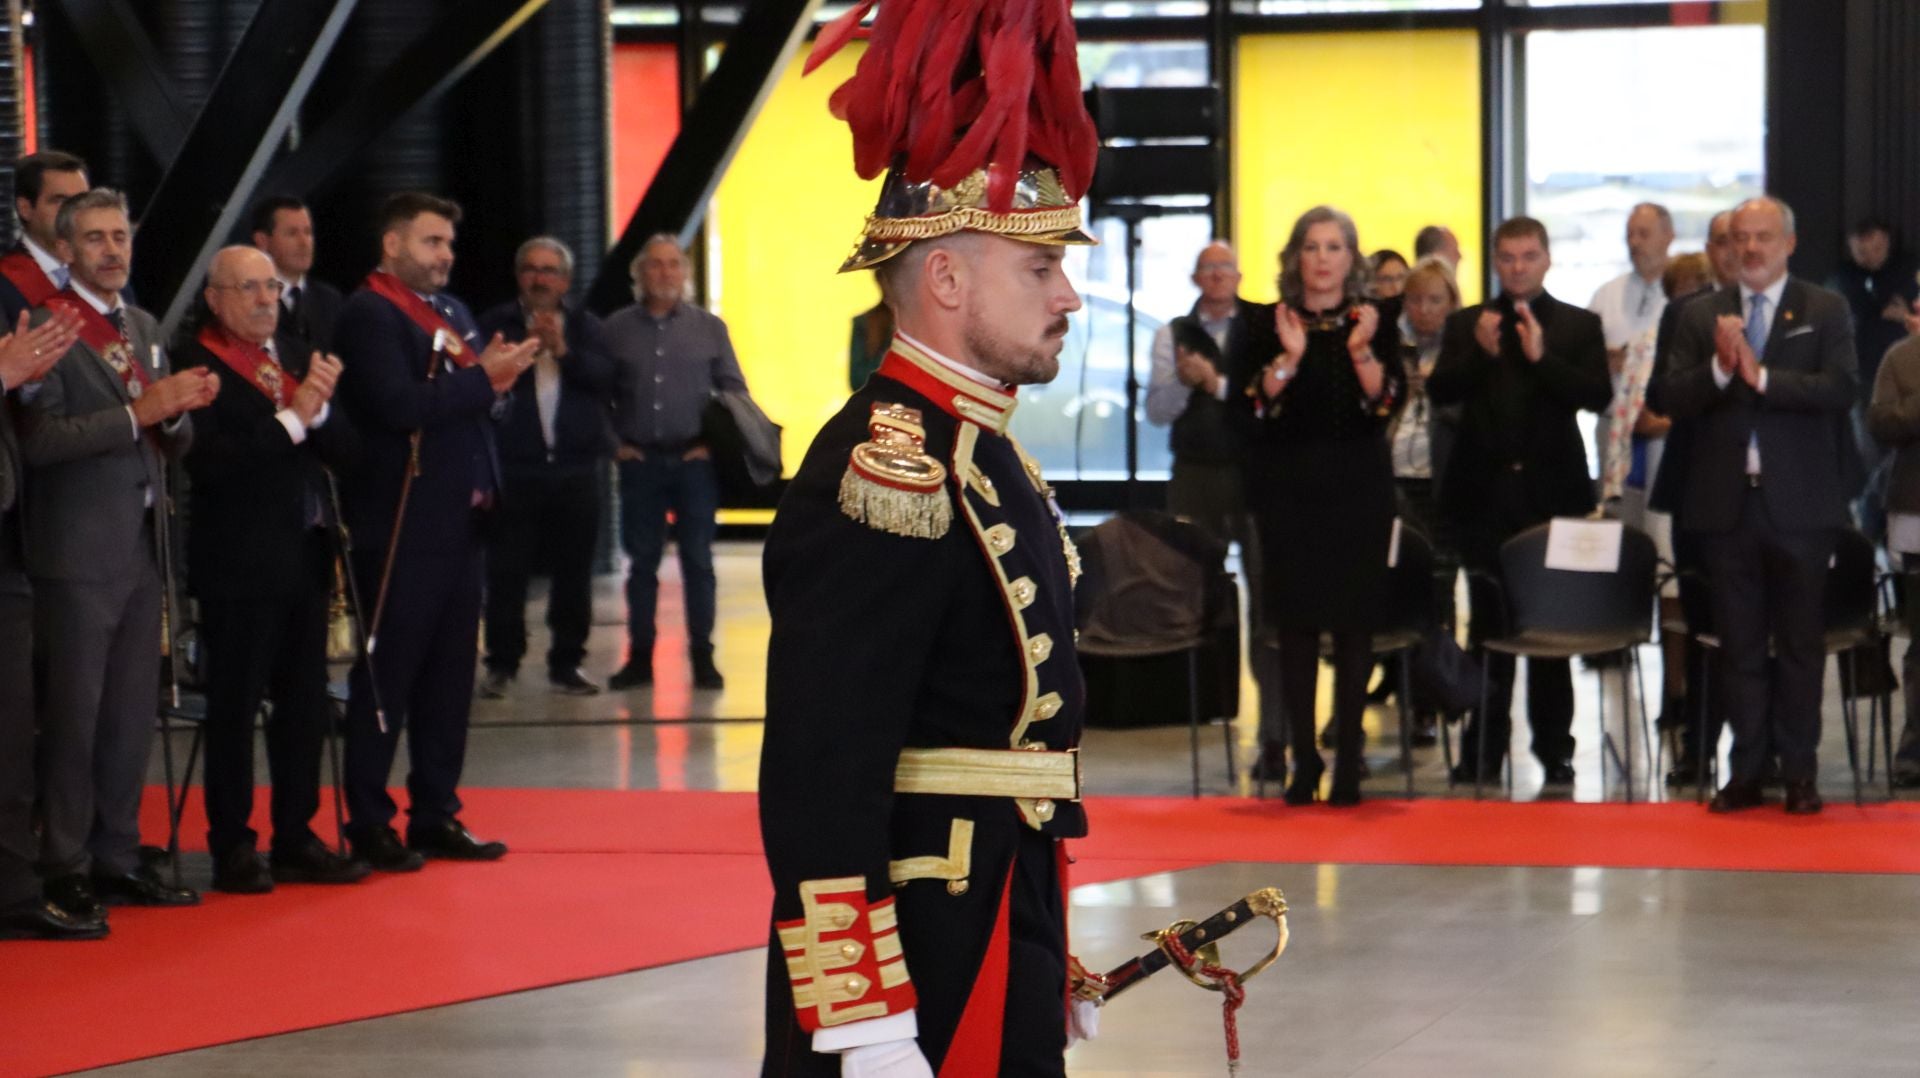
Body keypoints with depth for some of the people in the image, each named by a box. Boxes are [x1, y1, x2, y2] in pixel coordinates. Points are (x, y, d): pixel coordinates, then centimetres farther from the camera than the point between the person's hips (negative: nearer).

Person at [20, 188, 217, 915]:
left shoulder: (144, 329, 15)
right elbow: (39, 440, -20)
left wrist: (179, 411, -5)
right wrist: (137, 412, -24)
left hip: (141, 548, 7)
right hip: (78, 553, -7)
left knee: (131, 715, 10)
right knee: (74, 714, -2)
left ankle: (116, 856, 17)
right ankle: (65, 868, 4)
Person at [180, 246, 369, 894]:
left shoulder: (297, 355, 12)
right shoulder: (199, 365, -10)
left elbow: (345, 453, 8)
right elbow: (210, 461, -22)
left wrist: (321, 411, -12)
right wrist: (290, 419, -20)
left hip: (305, 557, 7)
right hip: (239, 565, -7)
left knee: (306, 705, 11)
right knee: (235, 706, 0)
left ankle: (296, 839, 21)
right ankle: (232, 848, 7)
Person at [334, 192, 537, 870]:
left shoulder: (451, 312, 19)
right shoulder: (368, 313, -9)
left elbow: (473, 405, 19)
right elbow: (399, 406, -22)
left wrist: (497, 379, -2)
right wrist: (483, 379, -17)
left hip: (458, 521, 8)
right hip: (401, 525, -8)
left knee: (450, 674, 11)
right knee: (387, 675, -2)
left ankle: (436, 815, 18)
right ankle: (368, 826, 3)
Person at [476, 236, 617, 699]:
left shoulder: (584, 327, 12)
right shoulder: (496, 325, 6)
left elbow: (605, 378, -3)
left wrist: (562, 350, -16)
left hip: (576, 469, 2)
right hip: (515, 467, -2)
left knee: (574, 573, 4)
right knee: (506, 573, -2)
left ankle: (566, 664, 13)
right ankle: (501, 664, 7)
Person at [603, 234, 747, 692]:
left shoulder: (709, 327, 5)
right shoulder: (616, 329, 4)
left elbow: (734, 391, 7)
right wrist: (612, 443, 1)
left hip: (694, 460, 0)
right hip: (639, 461, 0)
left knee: (698, 560, 1)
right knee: (641, 562, 5)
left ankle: (702, 657, 6)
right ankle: (639, 657, 10)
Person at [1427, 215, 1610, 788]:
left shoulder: (1579, 326, 4)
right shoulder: (1466, 324, 8)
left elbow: (1598, 395, -9)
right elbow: (1439, 391, -3)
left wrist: (1542, 357, -20)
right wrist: (1478, 354, -20)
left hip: (1551, 489, -1)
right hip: (1484, 490, 1)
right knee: (1488, 622, 6)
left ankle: (1554, 747, 9)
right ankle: (1483, 747, 10)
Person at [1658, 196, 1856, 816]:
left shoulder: (1825, 311, 2)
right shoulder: (1701, 317, 9)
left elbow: (1841, 391, -12)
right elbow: (1671, 401, 0)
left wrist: (1761, 375, -19)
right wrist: (1718, 368, -17)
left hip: (1799, 503, -2)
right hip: (1727, 502, 2)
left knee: (1799, 642, 4)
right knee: (1740, 645, 6)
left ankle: (1799, 774, 10)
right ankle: (1747, 772, 12)